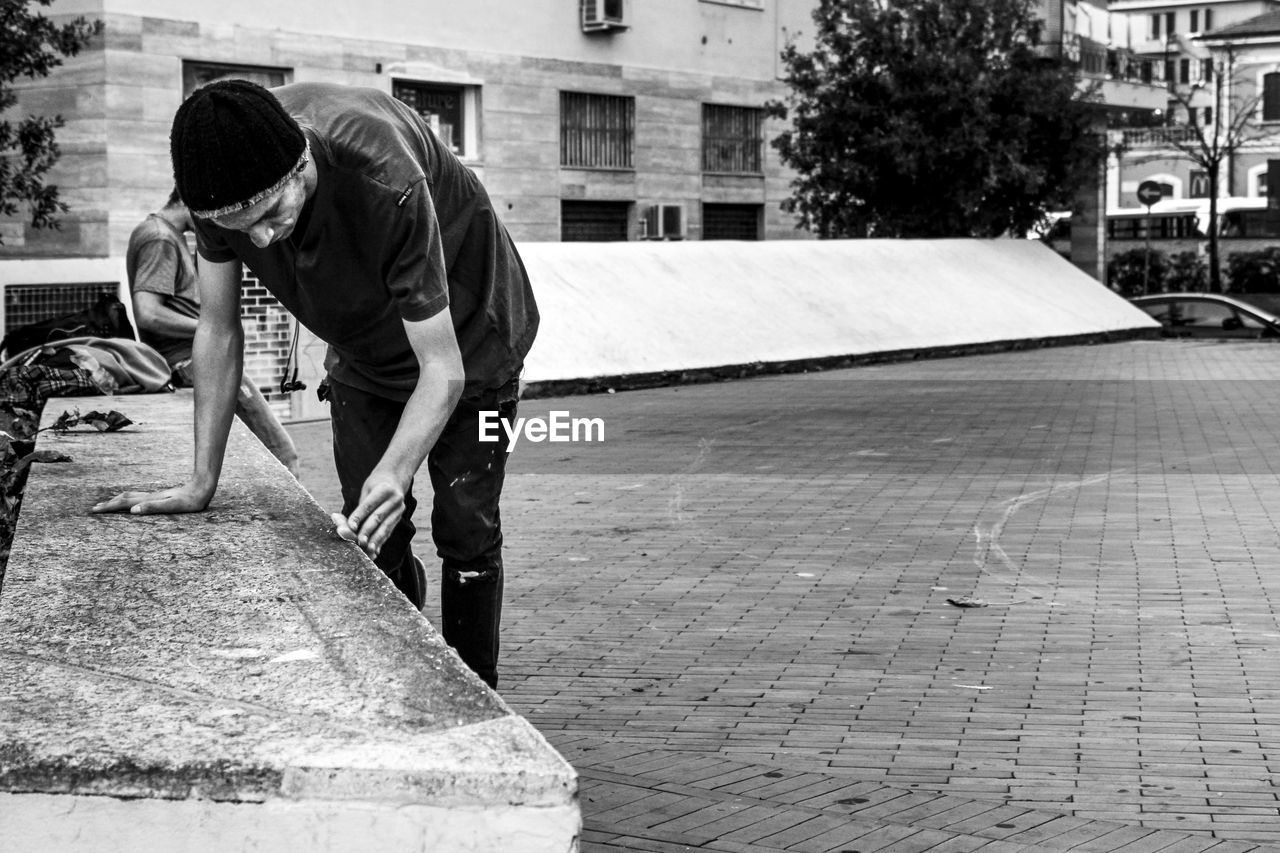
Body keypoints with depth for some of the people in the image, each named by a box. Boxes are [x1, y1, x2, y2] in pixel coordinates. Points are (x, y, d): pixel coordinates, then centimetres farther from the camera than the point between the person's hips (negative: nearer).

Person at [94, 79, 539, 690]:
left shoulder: (385, 182, -41)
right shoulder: (222, 184, -27)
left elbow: (443, 370, -38)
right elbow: (219, 328, -14)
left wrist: (394, 475, -53)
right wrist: (201, 483, -16)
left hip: (464, 332, -4)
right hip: (363, 352, 5)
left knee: (466, 531, -4)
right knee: (375, 541, 2)